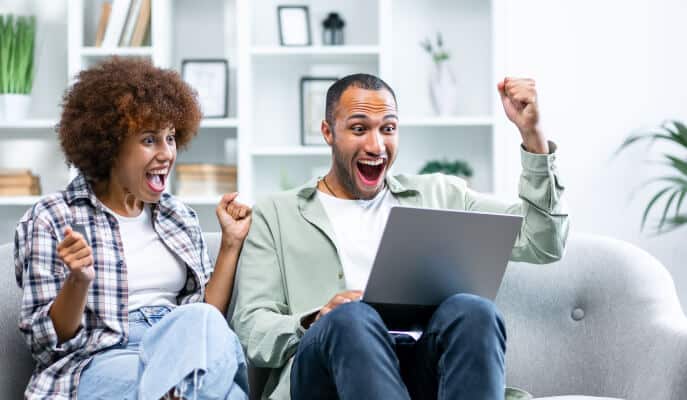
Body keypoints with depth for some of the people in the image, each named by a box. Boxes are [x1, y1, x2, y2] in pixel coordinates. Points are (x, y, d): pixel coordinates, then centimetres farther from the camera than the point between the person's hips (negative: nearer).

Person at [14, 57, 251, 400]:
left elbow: (205, 313, 11)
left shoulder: (180, 218, 17)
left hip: (183, 357, 5)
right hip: (99, 364, -5)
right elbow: (46, 341, -2)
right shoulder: (51, 220, 2)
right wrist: (79, 281, -19)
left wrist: (231, 243, 6)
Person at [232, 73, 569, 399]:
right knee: (351, 319, -36)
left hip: (425, 369, 2)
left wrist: (532, 134, 8)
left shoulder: (437, 195, 25)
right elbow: (251, 332, 7)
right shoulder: (275, 215, 19)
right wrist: (317, 323, -15)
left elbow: (542, 243, 17)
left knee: (473, 311, -32)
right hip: (323, 368, -2)